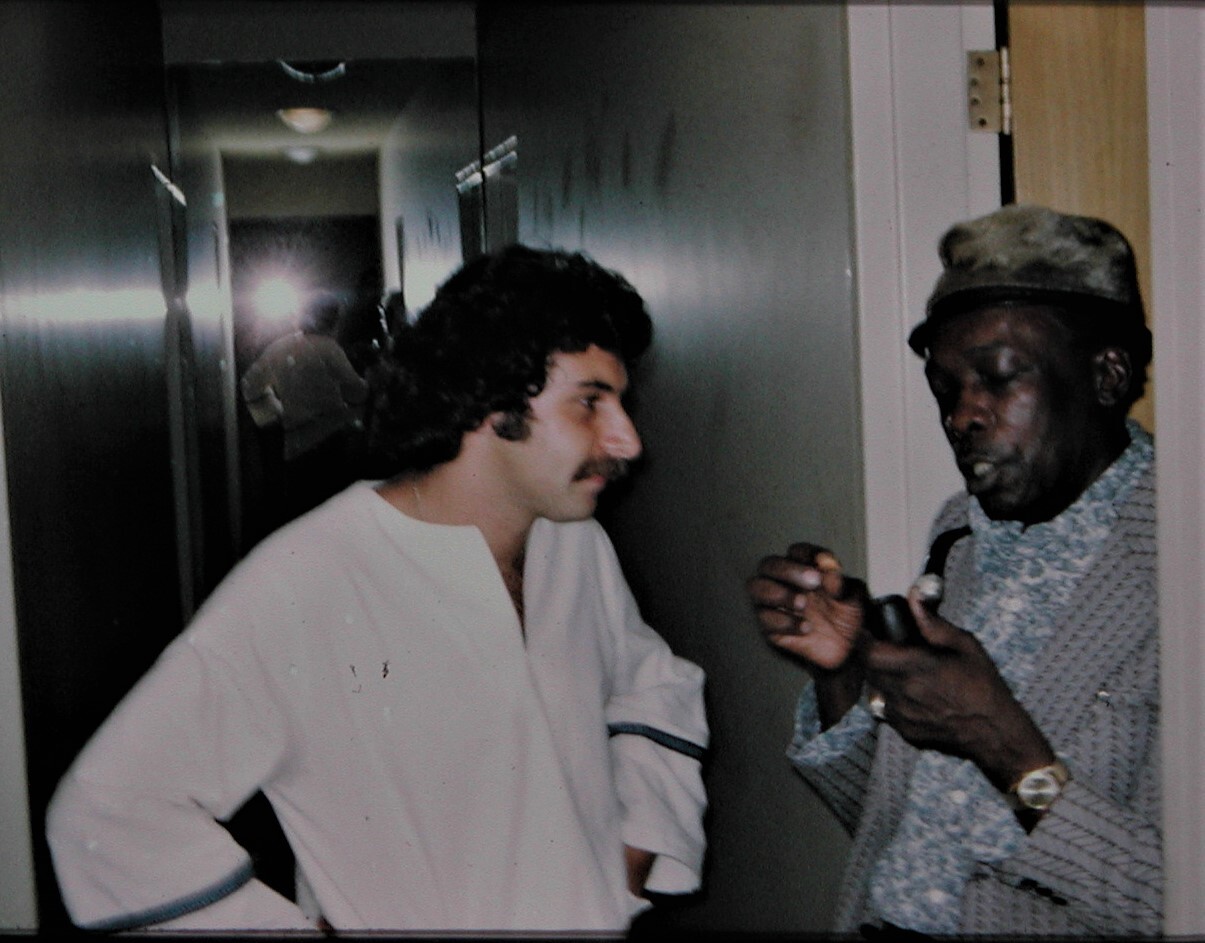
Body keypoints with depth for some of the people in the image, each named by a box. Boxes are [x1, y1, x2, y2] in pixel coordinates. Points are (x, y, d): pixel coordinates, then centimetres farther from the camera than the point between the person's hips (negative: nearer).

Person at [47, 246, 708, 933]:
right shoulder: (303, 588, -25)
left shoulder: (577, 546, -4)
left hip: (595, 921, 5)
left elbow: (654, 683, 14)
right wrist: (306, 929, -22)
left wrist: (634, 859, 2)